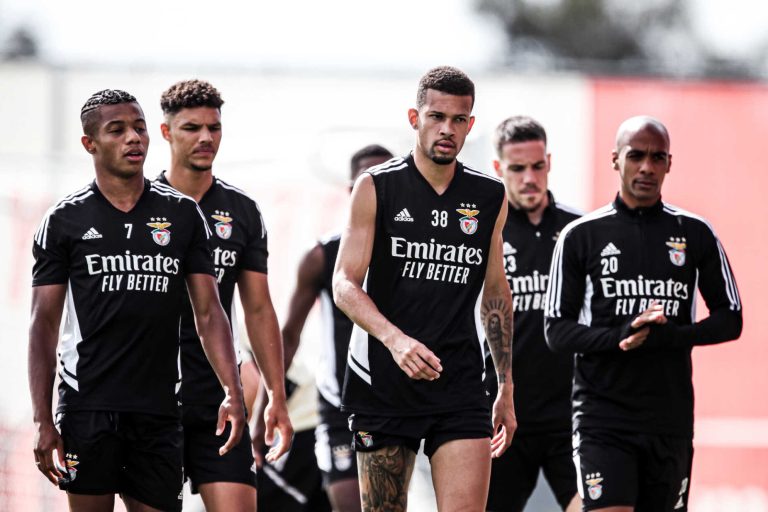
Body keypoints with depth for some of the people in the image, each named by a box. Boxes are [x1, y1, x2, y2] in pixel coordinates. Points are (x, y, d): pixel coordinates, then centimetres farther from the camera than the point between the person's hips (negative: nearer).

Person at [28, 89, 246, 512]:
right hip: (88, 408, -2)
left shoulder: (183, 215, 9)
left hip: (158, 411, 2)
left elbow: (208, 312, 8)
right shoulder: (65, 220, 3)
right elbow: (44, 324, 1)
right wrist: (43, 421, -7)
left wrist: (232, 392, -6)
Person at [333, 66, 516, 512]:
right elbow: (345, 284, -6)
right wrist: (395, 339, -23)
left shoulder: (489, 197, 8)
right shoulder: (376, 187, -1)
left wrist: (507, 388, 17)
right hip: (382, 384, -2)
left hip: (460, 387, 2)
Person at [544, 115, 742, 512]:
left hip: (671, 417, 3)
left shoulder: (696, 234, 6)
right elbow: (557, 330, 1)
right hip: (602, 416, -2)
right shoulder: (582, 236, 2)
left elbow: (730, 319, 7)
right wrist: (619, 337, -18)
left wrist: (668, 336, -12)